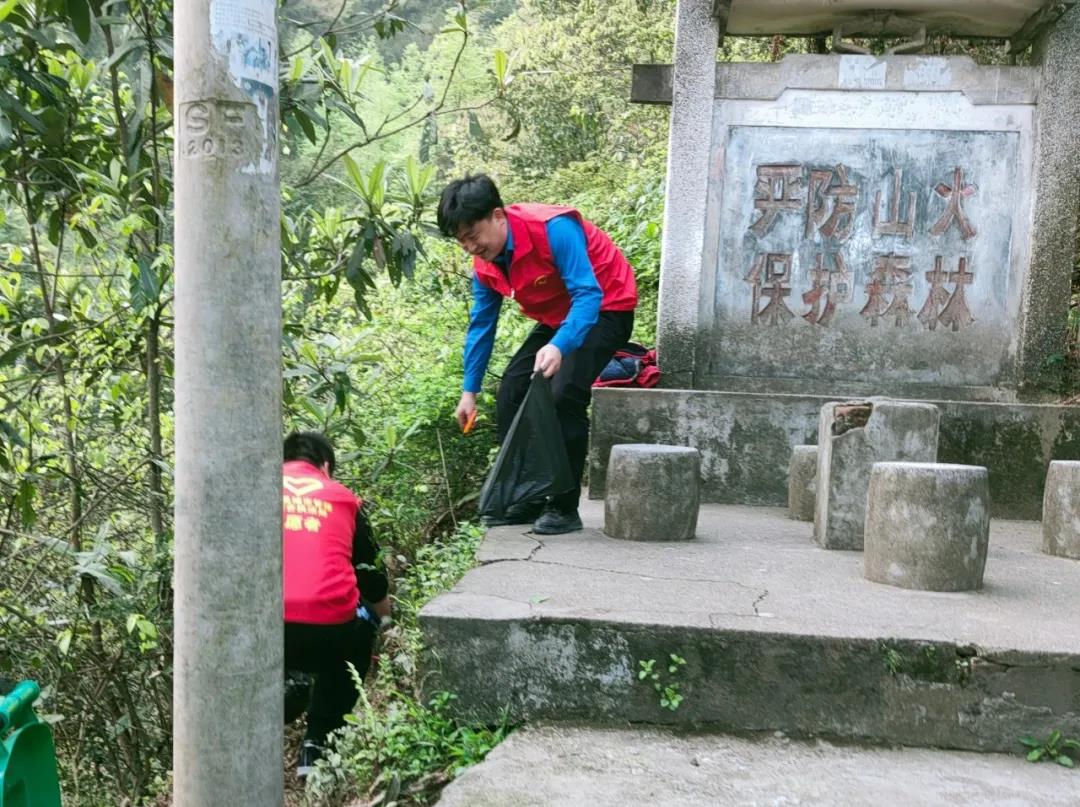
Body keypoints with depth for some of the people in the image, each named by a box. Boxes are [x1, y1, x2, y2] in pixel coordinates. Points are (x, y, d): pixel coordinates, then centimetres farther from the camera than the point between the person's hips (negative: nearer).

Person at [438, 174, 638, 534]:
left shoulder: (554, 229, -30)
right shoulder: (485, 263, -6)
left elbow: (588, 295, -35)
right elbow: (481, 325, 4)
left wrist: (559, 346, -50)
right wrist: (470, 390, 2)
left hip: (605, 307, -8)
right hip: (557, 318, 8)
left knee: (564, 392, -26)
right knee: (511, 391, -1)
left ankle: (565, 507, -15)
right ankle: (524, 500, 9)